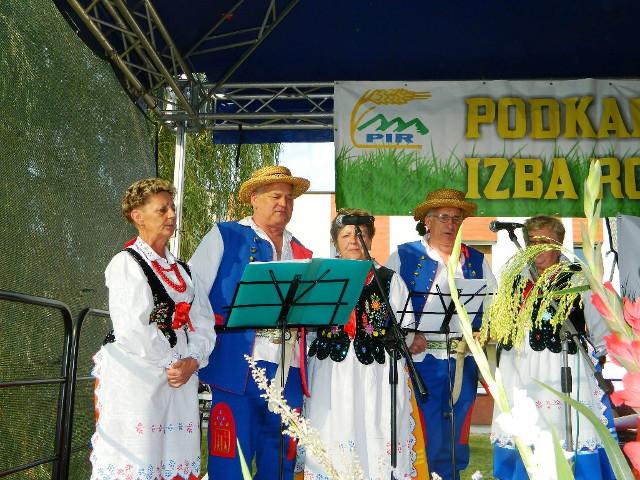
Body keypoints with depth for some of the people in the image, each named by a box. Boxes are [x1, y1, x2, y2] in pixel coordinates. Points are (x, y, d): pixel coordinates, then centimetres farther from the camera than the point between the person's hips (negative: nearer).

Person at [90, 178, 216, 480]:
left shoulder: (181, 269, 17)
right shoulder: (126, 263, -5)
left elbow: (203, 322, 10)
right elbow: (131, 329, -15)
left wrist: (192, 361, -6)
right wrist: (168, 365, -11)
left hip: (181, 378, 6)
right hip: (137, 380, -6)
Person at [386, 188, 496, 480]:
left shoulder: (476, 261, 15)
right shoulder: (404, 257, 3)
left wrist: (482, 330, -3)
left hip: (464, 362, 4)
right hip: (421, 359, -4)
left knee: (456, 441, 10)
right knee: (426, 438, -5)